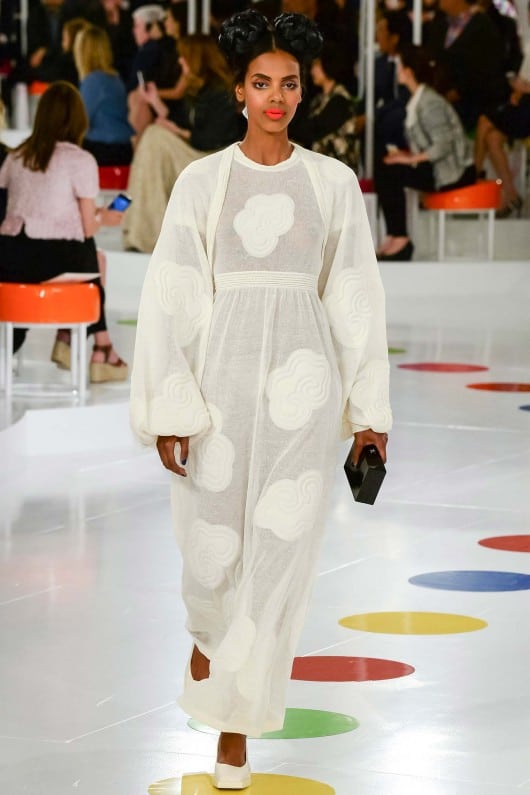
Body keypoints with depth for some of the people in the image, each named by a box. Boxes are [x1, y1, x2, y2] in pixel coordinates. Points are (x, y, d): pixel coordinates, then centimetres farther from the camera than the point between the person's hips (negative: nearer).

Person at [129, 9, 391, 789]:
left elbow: (357, 299, 7)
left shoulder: (334, 182, 4)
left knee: (278, 551, -5)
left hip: (303, 379, 0)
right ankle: (211, 627, 42)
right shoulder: (201, 181, 1)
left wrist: (371, 409, 7)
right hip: (223, 370, 0)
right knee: (213, 547, 5)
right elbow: (170, 298, -1)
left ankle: (234, 724, 5)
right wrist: (169, 410, -7)